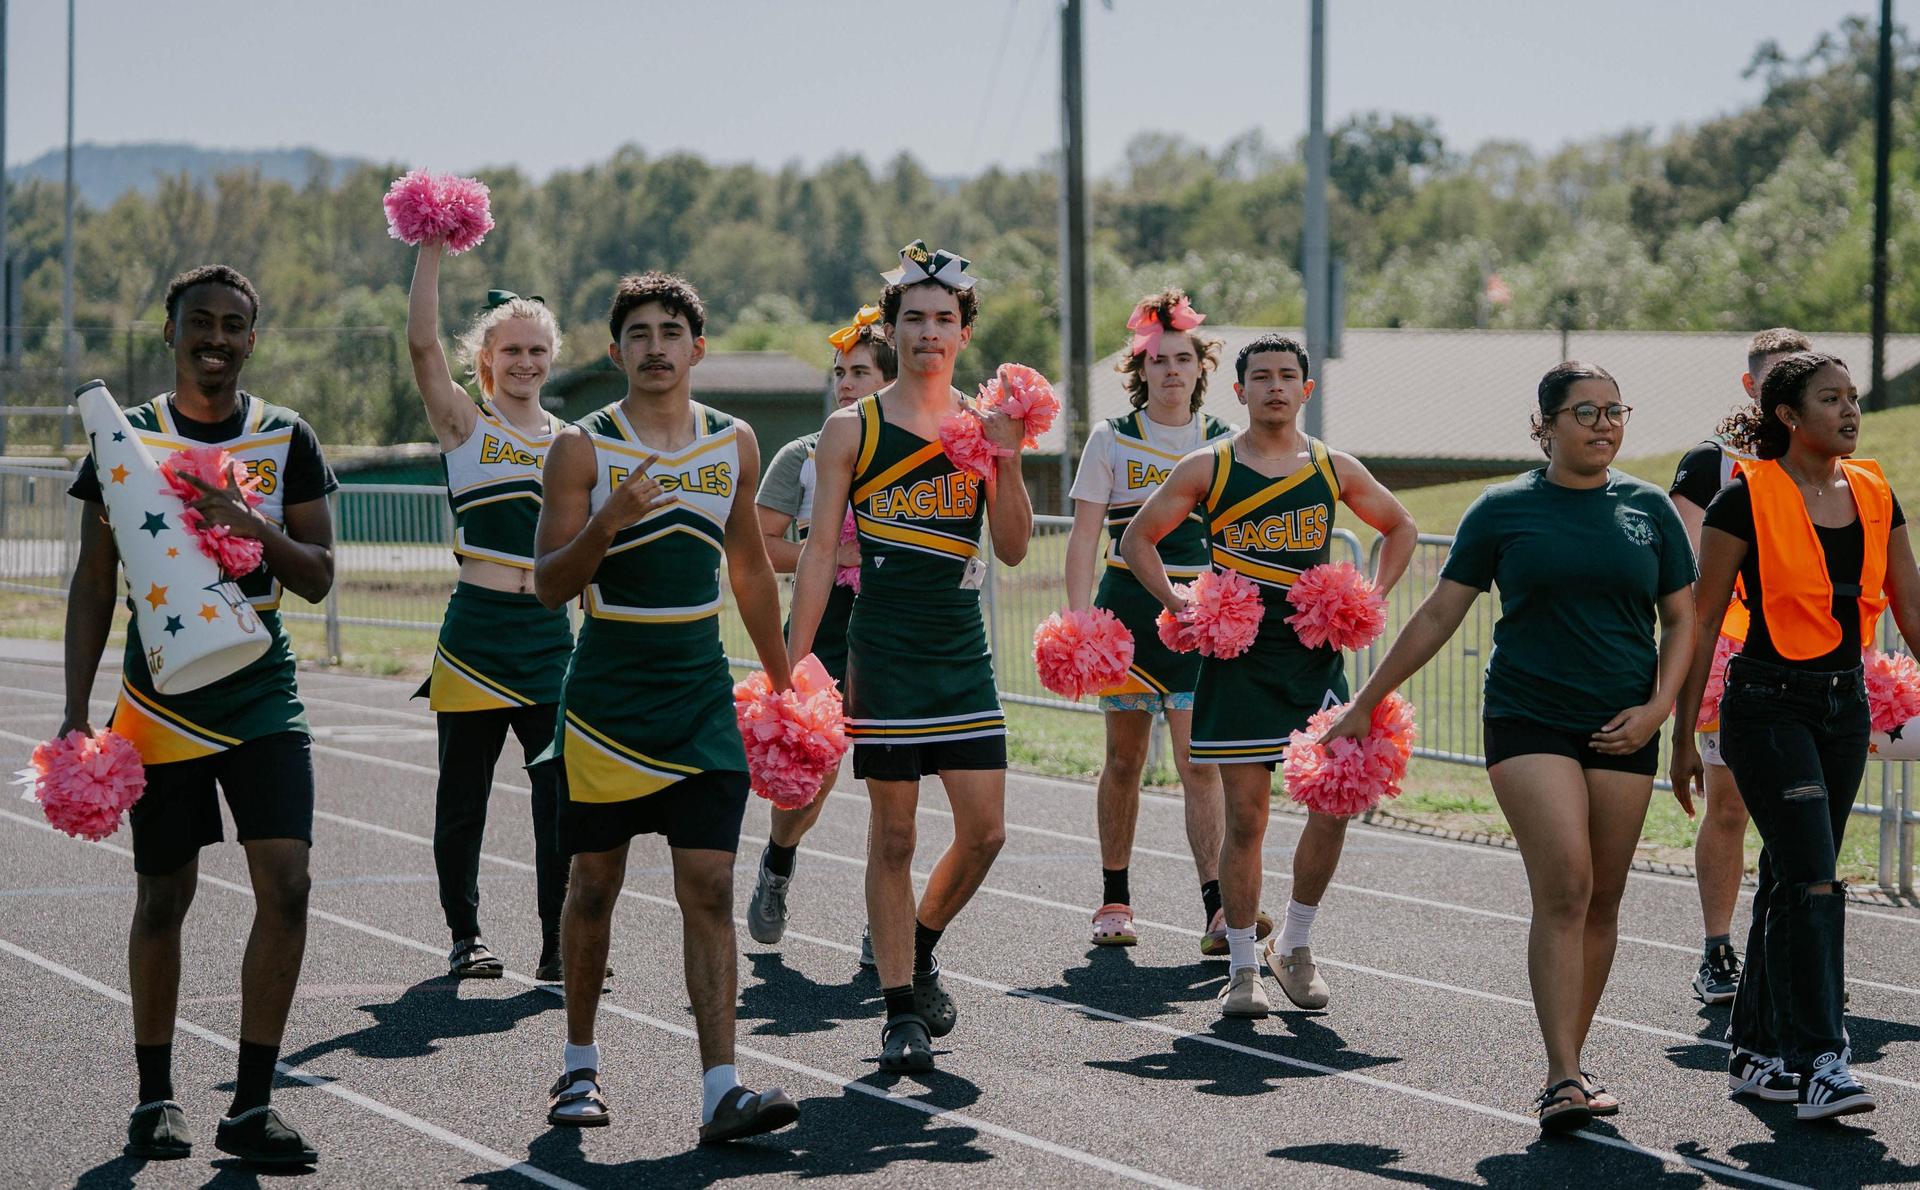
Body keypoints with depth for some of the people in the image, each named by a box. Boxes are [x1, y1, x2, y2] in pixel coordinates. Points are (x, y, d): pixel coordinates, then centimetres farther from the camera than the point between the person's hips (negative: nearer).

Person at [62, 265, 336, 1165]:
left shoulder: (287, 440, 4)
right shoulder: (127, 439, 1)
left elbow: (318, 579, 3)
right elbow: (94, 583, 2)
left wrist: (262, 533, -18)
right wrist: (76, 711, -4)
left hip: (264, 696, 1)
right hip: (161, 702, -1)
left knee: (286, 887, -10)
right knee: (162, 898, 4)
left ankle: (252, 1106, -3)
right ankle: (155, 1098, 19)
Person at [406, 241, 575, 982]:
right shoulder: (464, 424, 2)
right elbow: (422, 343, -13)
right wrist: (432, 249, -16)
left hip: (550, 635, 3)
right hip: (477, 632, -3)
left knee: (563, 796, -2)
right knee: (463, 794, 5)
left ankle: (559, 948, 3)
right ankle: (465, 935, 18)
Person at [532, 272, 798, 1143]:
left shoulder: (734, 444, 6)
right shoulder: (582, 448, -5)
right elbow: (549, 585, -8)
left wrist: (784, 680, 22)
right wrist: (608, 521, -24)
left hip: (702, 695, 2)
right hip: (605, 697, -2)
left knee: (709, 889, -7)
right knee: (594, 884, 8)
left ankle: (721, 1089, -12)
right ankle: (579, 1064, 26)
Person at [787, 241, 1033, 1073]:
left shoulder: (984, 425, 6)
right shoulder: (852, 430, -2)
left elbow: (1013, 549, 3)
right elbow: (819, 549, -1)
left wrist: (1007, 465, -12)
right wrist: (794, 660, -7)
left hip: (964, 653, 3)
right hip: (883, 653, -3)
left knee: (984, 829, 1)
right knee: (893, 832, 1)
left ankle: (918, 945, 28)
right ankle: (902, 1010, 9)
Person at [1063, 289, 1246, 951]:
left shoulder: (1224, 444, 8)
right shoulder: (1112, 440, 4)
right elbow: (1085, 536, 0)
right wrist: (1079, 619, -9)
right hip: (1128, 609, 0)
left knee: (1200, 763, -9)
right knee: (1124, 760, 9)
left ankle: (1218, 911, -15)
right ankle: (1114, 901, 21)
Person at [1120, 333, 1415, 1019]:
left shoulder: (1335, 469, 7)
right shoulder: (1208, 468, 1)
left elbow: (1401, 530, 22)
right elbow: (1137, 538, 9)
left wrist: (1371, 598, 8)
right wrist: (1176, 604, -5)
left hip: (1316, 656, 2)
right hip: (1239, 657, -2)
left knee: (1334, 803, -5)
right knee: (1246, 815, -3)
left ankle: (1293, 944, 15)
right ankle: (1242, 968, 7)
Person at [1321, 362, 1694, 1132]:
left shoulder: (1648, 510, 8)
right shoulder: (1503, 511, 2)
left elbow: (1681, 620, 12)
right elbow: (1439, 614, 7)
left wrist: (1658, 707, -4)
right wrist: (1365, 702, 9)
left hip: (1622, 729, 3)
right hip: (1529, 721, -3)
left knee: (1601, 903, 5)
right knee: (1563, 892, -16)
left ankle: (1569, 1069, 16)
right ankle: (1563, 1080, -19)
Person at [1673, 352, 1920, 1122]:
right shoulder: (1747, 498, -9)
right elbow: (1702, 622, -5)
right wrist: (1683, 735, -5)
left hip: (1845, 704, 6)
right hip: (1768, 703, -6)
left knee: (1790, 880, 12)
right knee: (1813, 882, -14)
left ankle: (1757, 1052, 21)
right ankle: (1818, 1060, -13)